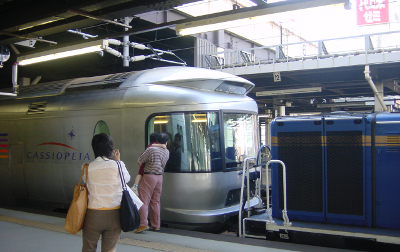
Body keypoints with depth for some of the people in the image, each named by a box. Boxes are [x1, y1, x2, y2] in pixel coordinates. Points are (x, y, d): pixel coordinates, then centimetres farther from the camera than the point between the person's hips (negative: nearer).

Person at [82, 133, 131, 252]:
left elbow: (87, 185, 5)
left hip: (93, 215, 0)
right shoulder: (118, 166, -9)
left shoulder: (88, 168, -7)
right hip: (114, 215, 0)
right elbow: (127, 178, 9)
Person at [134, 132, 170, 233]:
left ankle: (143, 224, -15)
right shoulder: (167, 152, 6)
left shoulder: (151, 149, -11)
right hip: (159, 177, 6)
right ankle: (156, 225, 16)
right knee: (155, 201, 13)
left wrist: (143, 168, 13)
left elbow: (139, 161, -5)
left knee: (144, 200, -6)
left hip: (149, 176, -6)